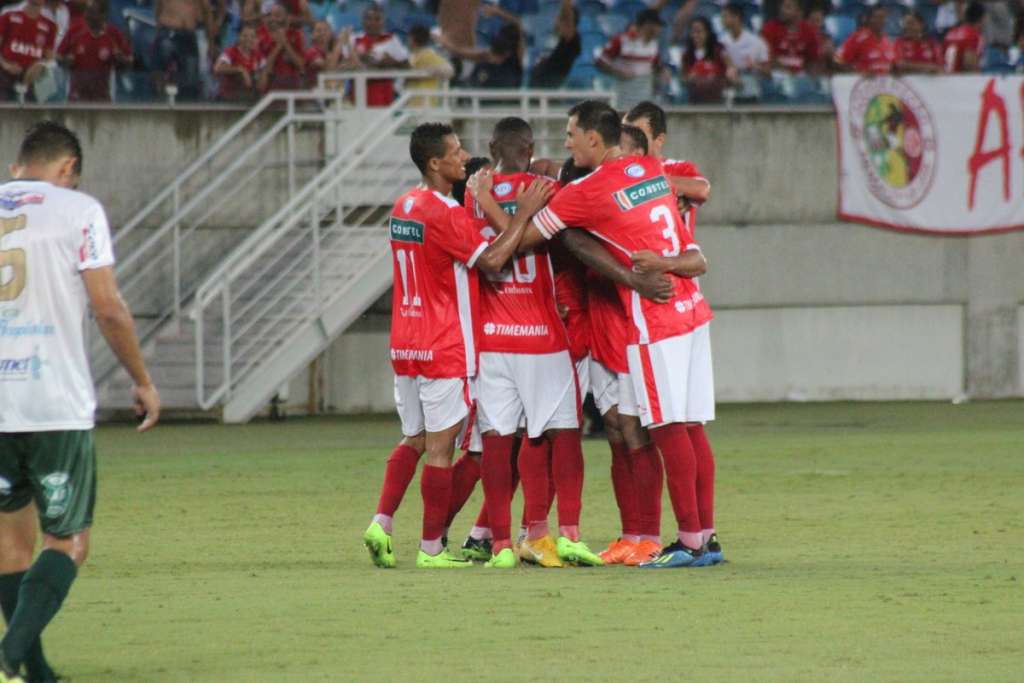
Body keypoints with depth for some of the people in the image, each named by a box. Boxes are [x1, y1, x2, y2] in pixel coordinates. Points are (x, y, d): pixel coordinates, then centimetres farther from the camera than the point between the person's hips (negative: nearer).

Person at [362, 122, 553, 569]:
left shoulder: (405, 205, 11)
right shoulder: (444, 214, -16)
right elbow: (490, 261, -19)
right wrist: (524, 215, -14)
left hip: (405, 344, 8)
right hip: (445, 348, -8)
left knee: (413, 440, 16)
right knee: (440, 447, -3)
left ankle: (381, 523, 2)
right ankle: (432, 547, 0)